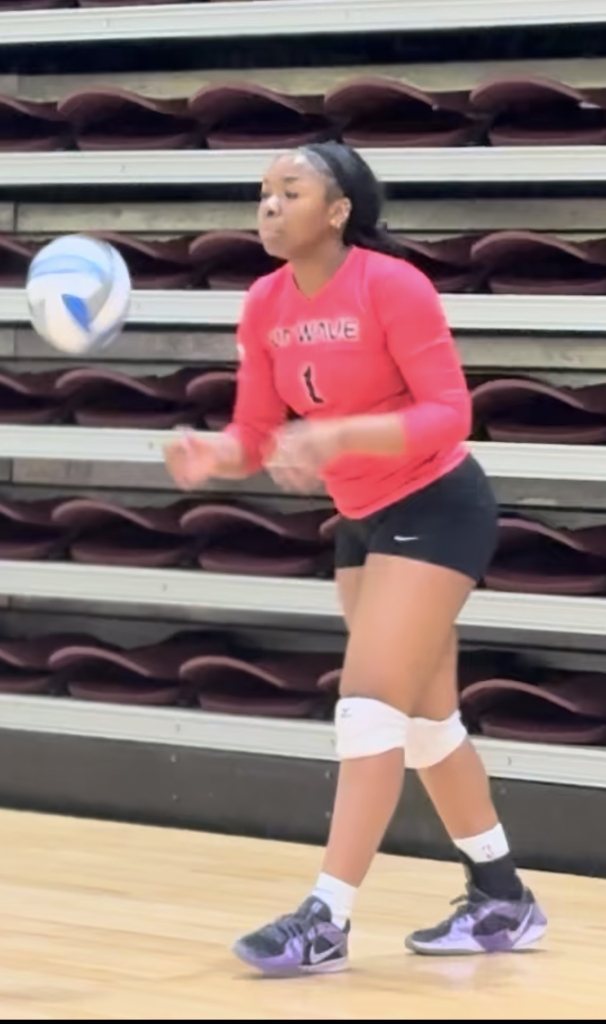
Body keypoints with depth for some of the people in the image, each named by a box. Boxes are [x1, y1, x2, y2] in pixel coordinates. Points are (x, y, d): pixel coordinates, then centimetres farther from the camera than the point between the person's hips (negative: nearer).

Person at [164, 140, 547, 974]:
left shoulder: (392, 285, -22)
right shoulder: (265, 305, -2)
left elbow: (448, 415, -24)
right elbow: (255, 434, 0)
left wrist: (338, 436, -36)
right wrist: (211, 454, -23)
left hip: (437, 510, -8)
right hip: (363, 521, 8)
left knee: (370, 702, -15)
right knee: (424, 715, 14)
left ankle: (326, 922, -15)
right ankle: (503, 902, 27)